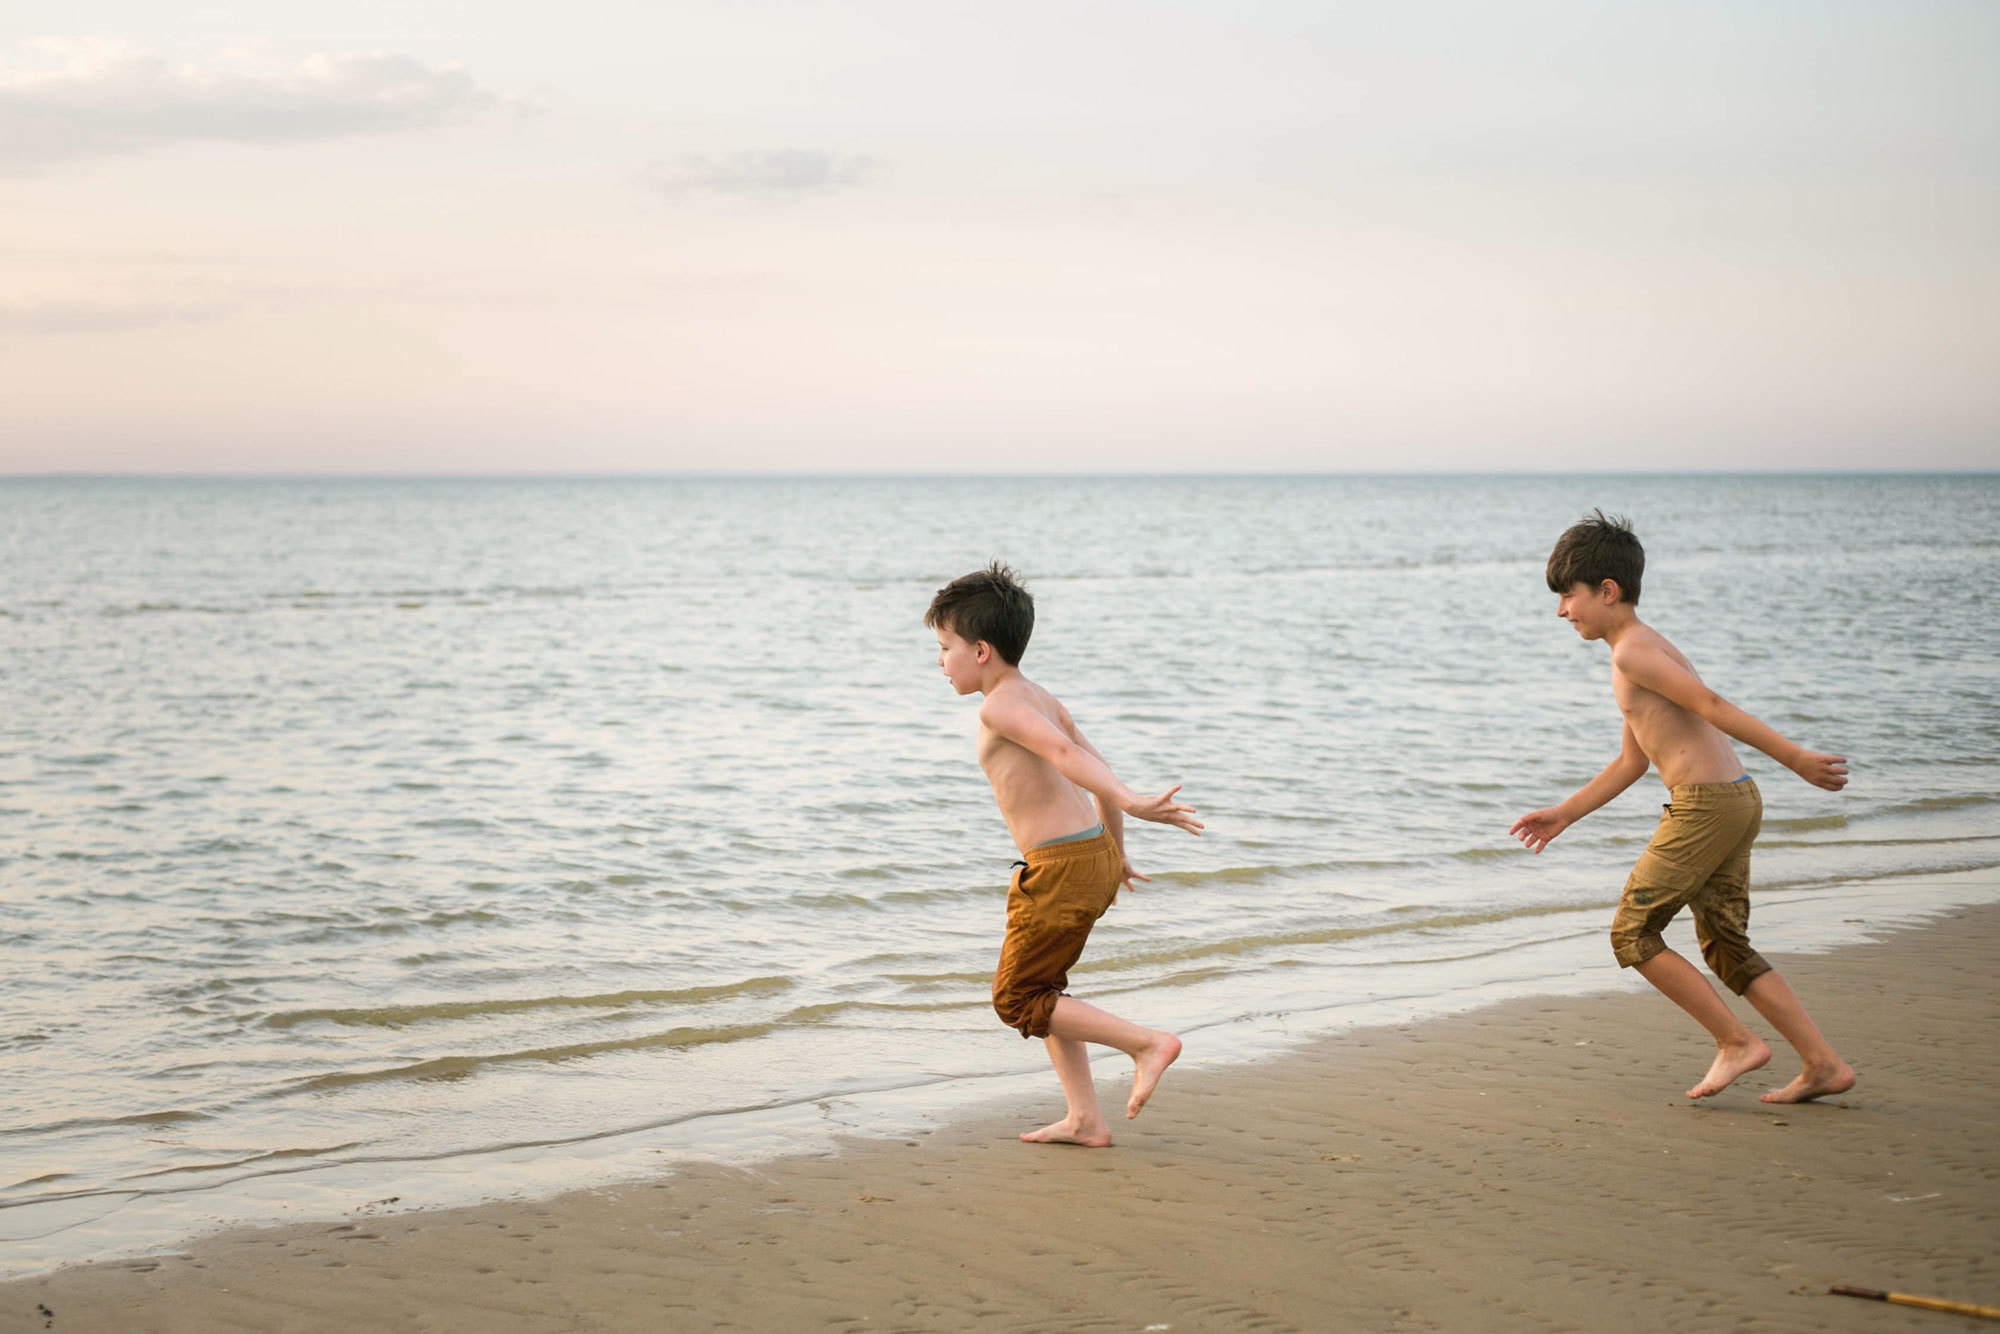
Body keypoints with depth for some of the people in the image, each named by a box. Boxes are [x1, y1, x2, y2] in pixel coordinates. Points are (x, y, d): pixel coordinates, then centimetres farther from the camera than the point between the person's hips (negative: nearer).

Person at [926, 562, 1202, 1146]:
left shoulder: (999, 707, -13)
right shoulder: (1041, 698, 15)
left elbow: (1065, 754, -28)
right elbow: (1097, 765, 20)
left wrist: (1129, 802, -40)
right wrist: (1116, 852, 28)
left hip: (1061, 867, -10)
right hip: (1095, 855, 10)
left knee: (1017, 999, 3)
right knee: (1039, 988, 20)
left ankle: (1147, 1043, -3)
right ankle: (1084, 1119, 18)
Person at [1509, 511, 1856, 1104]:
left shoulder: (1631, 652, -11)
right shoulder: (1647, 647, 21)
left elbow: (1711, 706, -19)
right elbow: (1631, 761, 26)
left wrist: (1794, 759, -24)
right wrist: (1564, 814, 27)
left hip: (1706, 805, -10)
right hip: (1736, 801, 10)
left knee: (1632, 933, -1)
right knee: (1727, 948, 14)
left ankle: (1736, 1042, 0)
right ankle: (1823, 1065, 13)